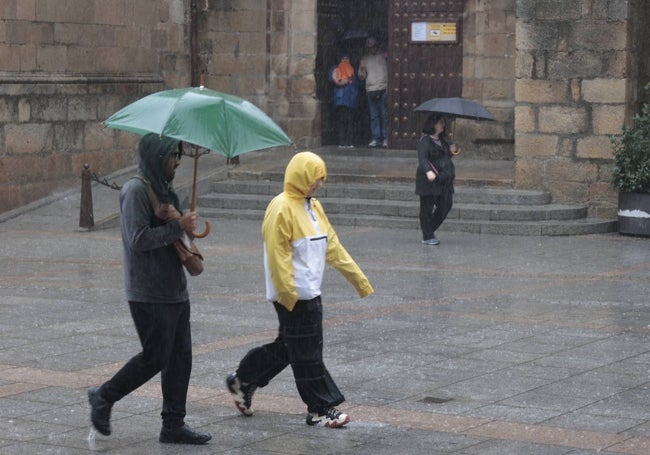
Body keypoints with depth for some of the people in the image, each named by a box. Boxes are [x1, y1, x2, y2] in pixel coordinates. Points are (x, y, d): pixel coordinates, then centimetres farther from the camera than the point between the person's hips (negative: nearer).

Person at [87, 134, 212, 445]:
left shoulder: (165, 191, 16)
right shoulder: (136, 191, -14)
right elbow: (139, 239, -22)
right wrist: (178, 227, -20)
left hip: (174, 290, 9)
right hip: (149, 294, -9)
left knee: (180, 357, 7)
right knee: (155, 357, -6)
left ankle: (173, 425, 13)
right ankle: (104, 397, 13)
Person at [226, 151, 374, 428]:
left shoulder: (312, 206, 14)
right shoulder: (282, 208, -15)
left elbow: (332, 245, 18)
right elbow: (277, 254, -19)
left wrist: (358, 278, 16)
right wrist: (288, 292, -22)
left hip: (310, 293, 10)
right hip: (293, 296, -10)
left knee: (286, 348, 16)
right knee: (307, 353, -2)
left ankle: (243, 382, 30)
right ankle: (321, 408, 4)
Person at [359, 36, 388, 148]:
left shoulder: (384, 56, 7)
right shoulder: (365, 59, 16)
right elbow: (361, 77, 17)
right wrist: (362, 71, -6)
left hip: (383, 89, -3)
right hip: (371, 90, 3)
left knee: (384, 115, -4)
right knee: (374, 116, 2)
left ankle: (385, 138, -1)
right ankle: (375, 139, 4)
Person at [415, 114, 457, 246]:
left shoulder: (442, 140, 18)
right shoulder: (425, 140, -8)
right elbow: (422, 158, -22)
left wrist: (450, 151, 6)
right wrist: (428, 171, -39)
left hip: (443, 180, 8)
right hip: (429, 181, -8)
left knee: (445, 206, 5)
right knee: (427, 208, -1)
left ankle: (430, 231, 22)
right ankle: (427, 237, 8)